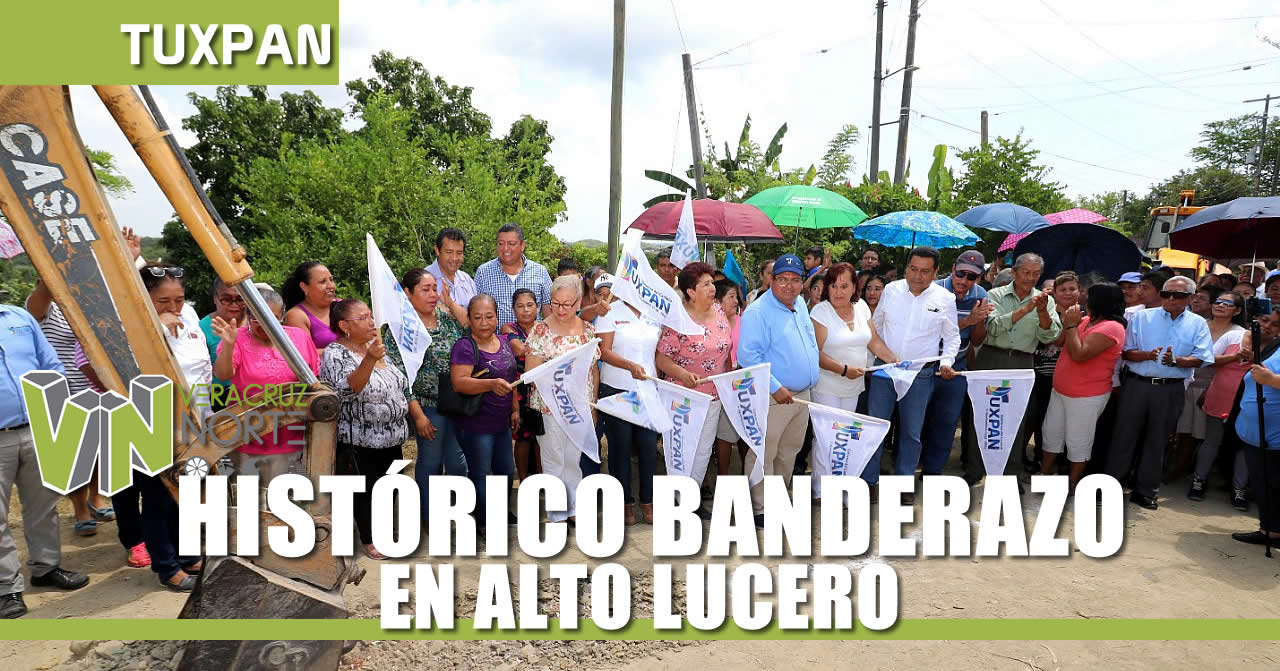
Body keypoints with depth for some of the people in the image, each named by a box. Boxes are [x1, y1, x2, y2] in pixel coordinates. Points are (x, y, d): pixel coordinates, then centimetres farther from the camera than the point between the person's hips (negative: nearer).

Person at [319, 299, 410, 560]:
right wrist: (370, 359, -49)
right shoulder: (335, 354, -16)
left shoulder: (376, 347, 6)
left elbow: (399, 385, 17)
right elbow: (348, 387, -34)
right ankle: (369, 540, 24)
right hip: (360, 442, -7)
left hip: (392, 438, 7)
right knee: (366, 490, 7)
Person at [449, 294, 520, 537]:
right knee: (480, 474, 4)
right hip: (476, 424, -8)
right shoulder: (465, 346, -17)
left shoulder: (503, 341, 7)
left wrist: (515, 408, 14)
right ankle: (483, 522, 20)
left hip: (502, 422, 8)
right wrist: (491, 384, -40)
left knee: (506, 470, 20)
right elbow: (459, 382, -28)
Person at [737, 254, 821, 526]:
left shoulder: (800, 305, 9)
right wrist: (776, 388, -24)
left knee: (789, 452, 19)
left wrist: (811, 377, 15)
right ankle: (760, 509, 11)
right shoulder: (758, 312, -17)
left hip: (802, 394, 8)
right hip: (773, 398, -8)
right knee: (764, 455, -1)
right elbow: (748, 355, -23)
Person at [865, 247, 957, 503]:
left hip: (920, 374, 0)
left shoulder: (945, 299, -3)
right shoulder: (891, 290, -1)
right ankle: (869, 480, 16)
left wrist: (946, 361, -8)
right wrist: (879, 355, 9)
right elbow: (876, 326, 11)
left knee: (912, 432, 10)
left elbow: (952, 337, 7)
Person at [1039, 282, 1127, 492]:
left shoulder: (1111, 328, -19)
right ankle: (1046, 473, 32)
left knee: (1077, 441, 4)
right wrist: (1068, 323, -4)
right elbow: (1060, 342, 10)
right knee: (1051, 432, 17)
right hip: (1060, 390, 9)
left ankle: (1073, 483, 18)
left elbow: (1079, 354, -28)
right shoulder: (1087, 320, 6)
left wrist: (1072, 325, -20)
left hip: (1087, 396, -9)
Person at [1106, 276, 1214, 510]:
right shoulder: (1141, 317, 4)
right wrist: (1147, 355, -19)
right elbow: (1126, 352, 1)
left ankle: (1145, 490, 19)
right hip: (1137, 384, -1)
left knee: (1157, 440, 9)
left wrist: (1175, 361, -21)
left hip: (1171, 389, 1)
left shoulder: (1198, 324, 5)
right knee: (1124, 435, 1)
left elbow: (1200, 359, -3)